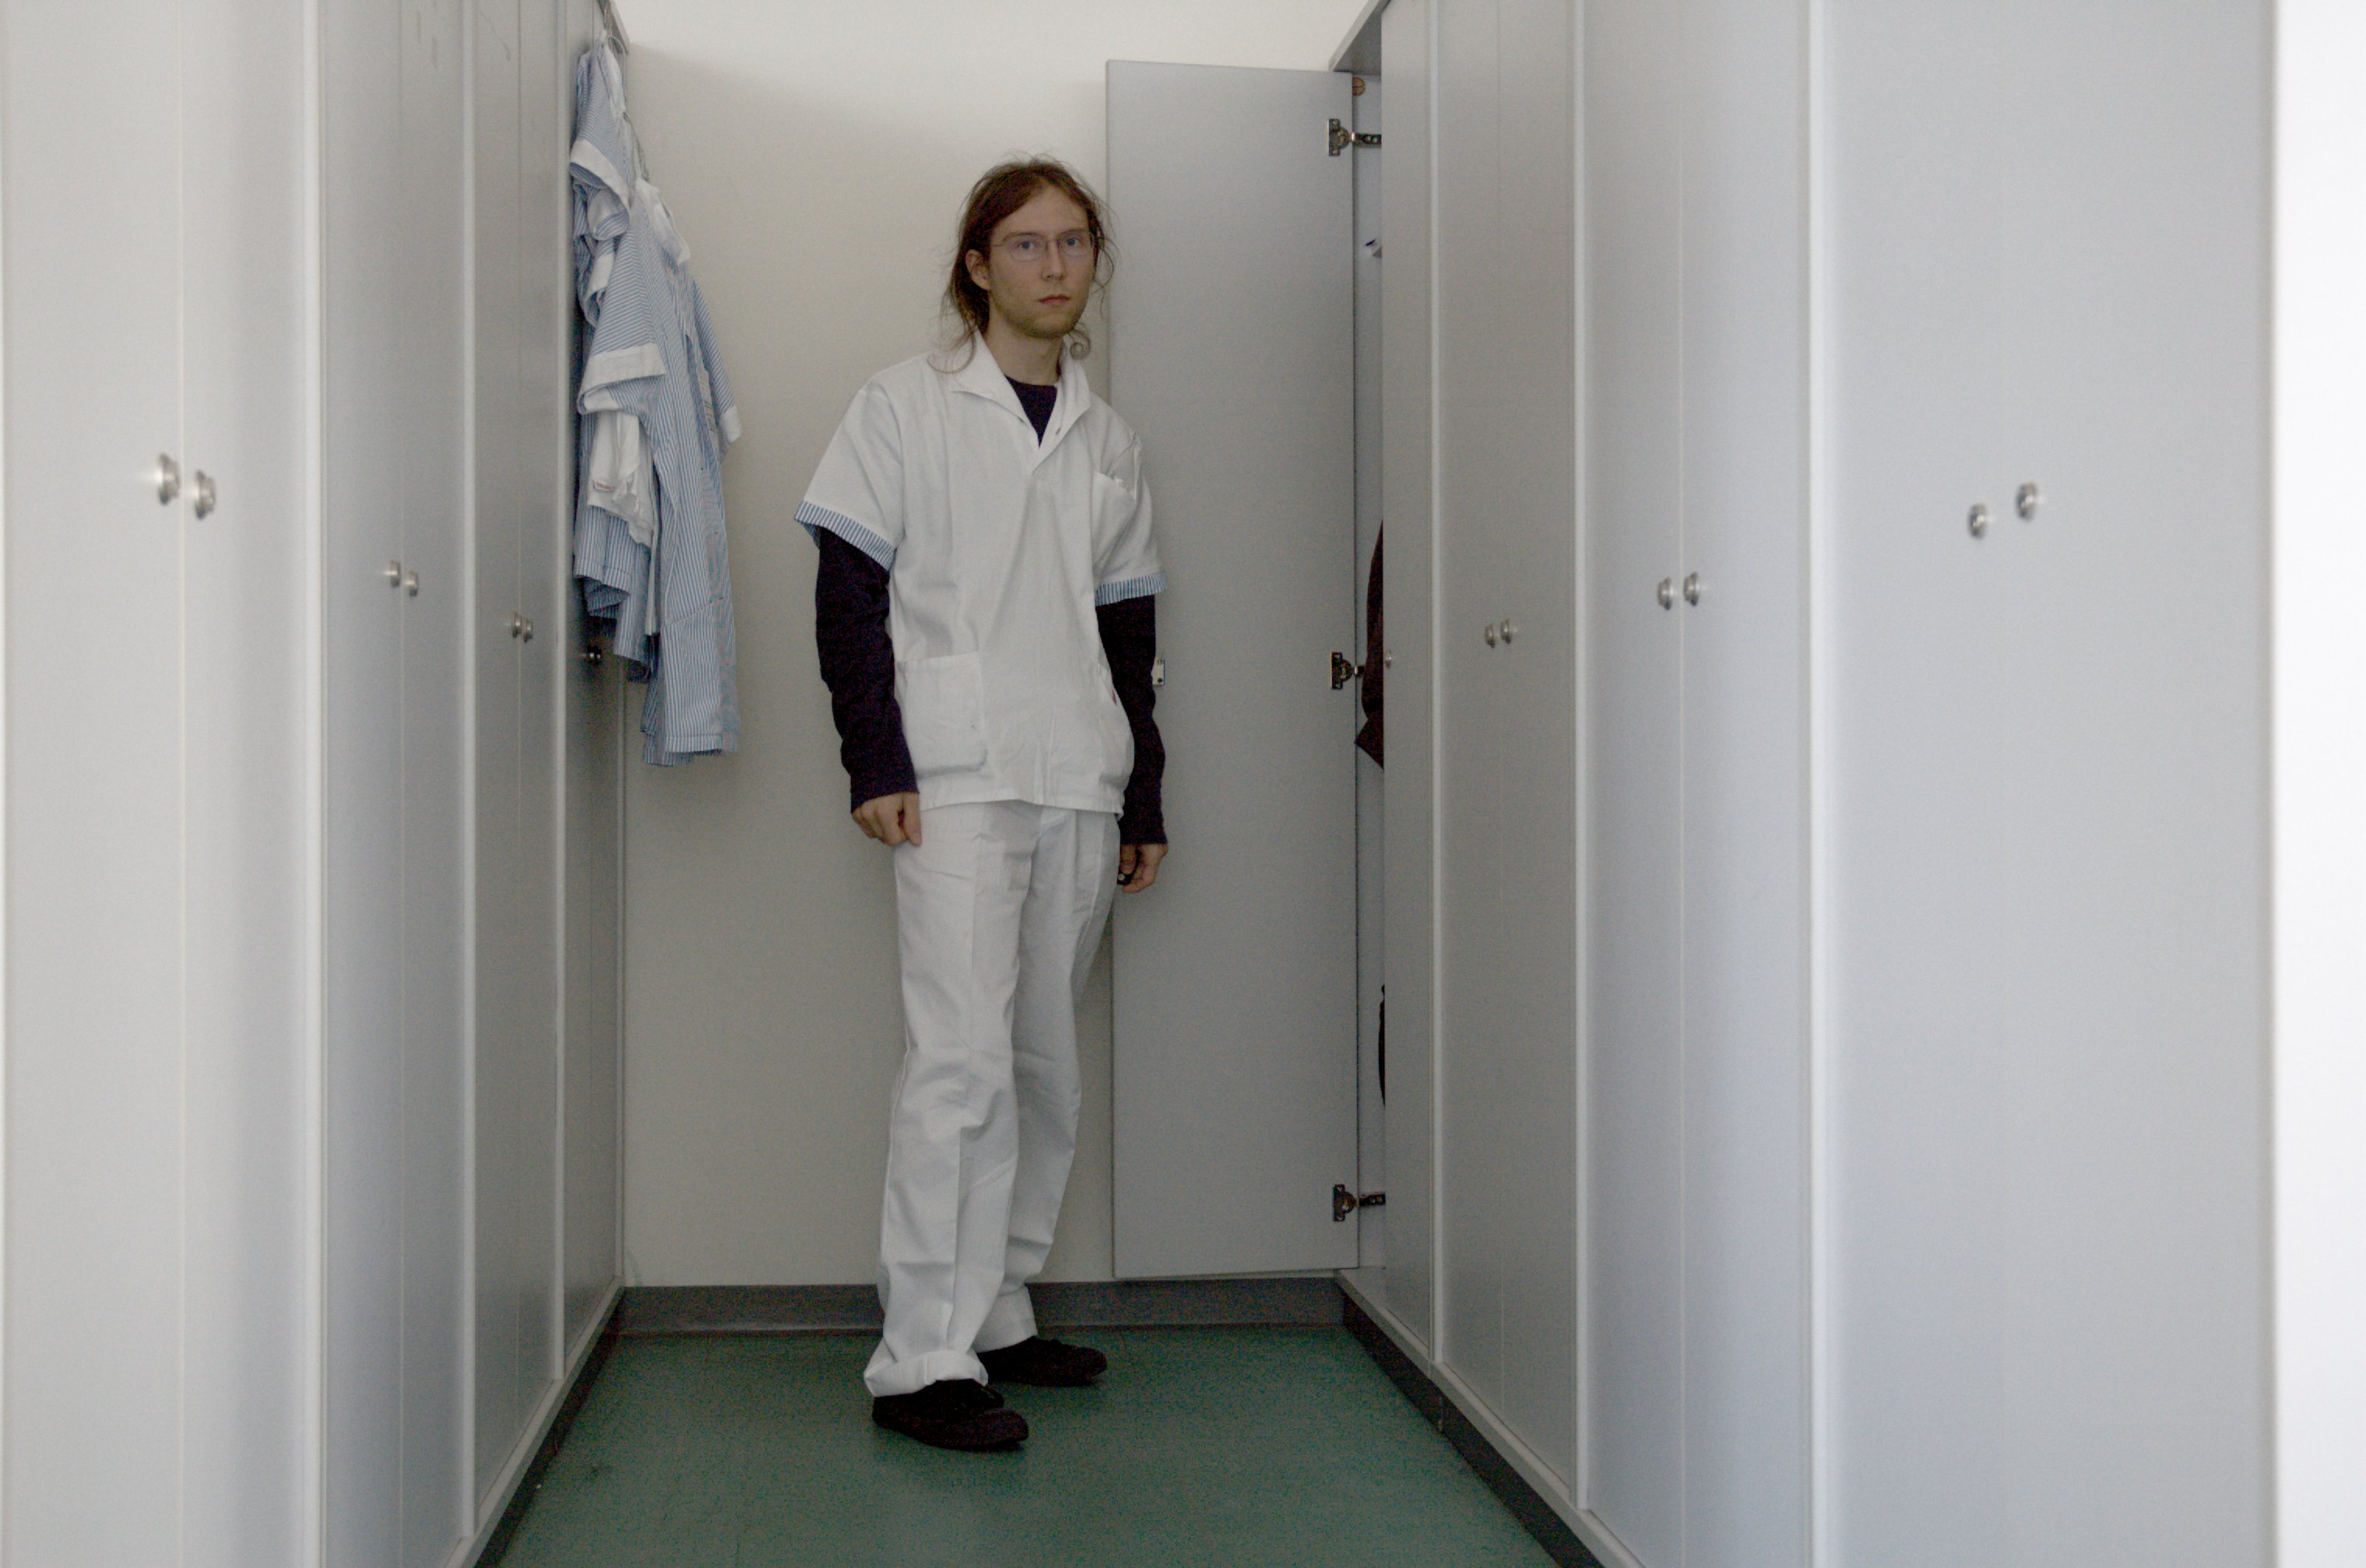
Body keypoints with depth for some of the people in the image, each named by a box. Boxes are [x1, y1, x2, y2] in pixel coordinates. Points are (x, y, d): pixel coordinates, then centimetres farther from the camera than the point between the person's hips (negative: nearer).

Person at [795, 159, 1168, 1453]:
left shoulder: (1106, 440, 17)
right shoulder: (906, 406, 4)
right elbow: (848, 596, -1)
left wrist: (1142, 797, 14)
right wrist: (875, 762, -11)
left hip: (1075, 782, 5)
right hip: (955, 775, -5)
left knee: (1045, 1060, 8)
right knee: (963, 1058, -12)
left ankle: (997, 1314, 21)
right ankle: (924, 1360, -7)